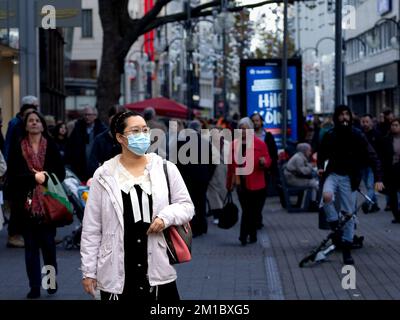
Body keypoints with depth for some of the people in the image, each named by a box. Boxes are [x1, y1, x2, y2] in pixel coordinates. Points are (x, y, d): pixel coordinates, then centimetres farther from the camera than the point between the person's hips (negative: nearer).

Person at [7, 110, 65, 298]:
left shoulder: (51, 147, 4)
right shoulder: (17, 149, 5)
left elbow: (60, 173, 2)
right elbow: (13, 175, -2)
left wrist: (44, 177, -14)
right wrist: (34, 176, -12)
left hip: (48, 203, -1)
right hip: (27, 203, 1)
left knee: (48, 243, 2)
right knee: (30, 246, 3)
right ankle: (34, 287, 8)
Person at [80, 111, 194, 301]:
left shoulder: (166, 169, 3)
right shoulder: (104, 176, 0)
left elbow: (186, 206, 8)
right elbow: (91, 229, 3)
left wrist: (167, 216, -13)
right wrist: (88, 271, 1)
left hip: (159, 272, 1)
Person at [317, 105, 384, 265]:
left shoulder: (357, 135, -8)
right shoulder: (329, 136, -1)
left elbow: (372, 156, -9)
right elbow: (322, 154, 18)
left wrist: (378, 178, -19)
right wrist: (320, 167, 0)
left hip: (349, 178, -1)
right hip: (333, 174, 1)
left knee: (348, 214, 2)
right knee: (327, 196, -31)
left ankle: (346, 250, 13)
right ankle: (335, 228, -11)